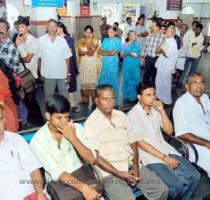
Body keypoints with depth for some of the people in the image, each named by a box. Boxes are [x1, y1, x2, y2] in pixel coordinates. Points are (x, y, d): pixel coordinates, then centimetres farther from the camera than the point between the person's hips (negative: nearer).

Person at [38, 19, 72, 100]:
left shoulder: (62, 40, 1)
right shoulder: (41, 40, -3)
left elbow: (67, 58, 3)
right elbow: (39, 58, -1)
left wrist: (68, 73, 3)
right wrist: (40, 73, -2)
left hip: (62, 74, 2)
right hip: (48, 74, -1)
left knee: (64, 96, 12)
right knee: (49, 96, 10)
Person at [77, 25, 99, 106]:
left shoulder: (95, 40, 1)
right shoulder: (81, 41, 7)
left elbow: (93, 50, -15)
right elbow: (79, 53, -3)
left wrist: (90, 40, -14)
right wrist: (87, 52, -18)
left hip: (93, 64, -2)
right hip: (83, 64, 3)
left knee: (92, 81, -6)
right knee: (84, 81, 5)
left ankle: (94, 99, 2)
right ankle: (85, 99, 16)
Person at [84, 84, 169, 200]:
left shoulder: (121, 116, 11)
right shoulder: (91, 123, -7)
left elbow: (132, 143, 13)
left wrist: (135, 164, -4)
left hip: (130, 164, 6)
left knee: (161, 190, -4)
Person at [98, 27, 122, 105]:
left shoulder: (117, 41, -2)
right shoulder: (105, 40, 14)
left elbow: (113, 52, -12)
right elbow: (100, 52, 7)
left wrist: (104, 51, 0)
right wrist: (109, 52, -9)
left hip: (113, 64, -5)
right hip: (104, 64, 5)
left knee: (113, 82, 1)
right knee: (102, 82, 7)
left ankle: (114, 101, 9)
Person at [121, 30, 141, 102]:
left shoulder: (136, 44, 8)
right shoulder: (125, 45, -1)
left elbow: (139, 54, 16)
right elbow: (121, 55, -2)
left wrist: (137, 55, -6)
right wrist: (128, 53, -17)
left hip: (135, 65, 3)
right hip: (127, 65, -3)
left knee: (135, 79, 3)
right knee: (127, 80, 0)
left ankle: (133, 96, 15)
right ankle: (127, 96, 11)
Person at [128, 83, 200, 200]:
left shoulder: (156, 110, 9)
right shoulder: (133, 115, -11)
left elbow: (169, 131, 6)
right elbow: (140, 143, -14)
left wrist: (162, 111, -6)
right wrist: (164, 158, -16)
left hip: (165, 149, 7)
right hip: (149, 155, -6)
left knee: (194, 176, -8)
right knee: (176, 185, -23)